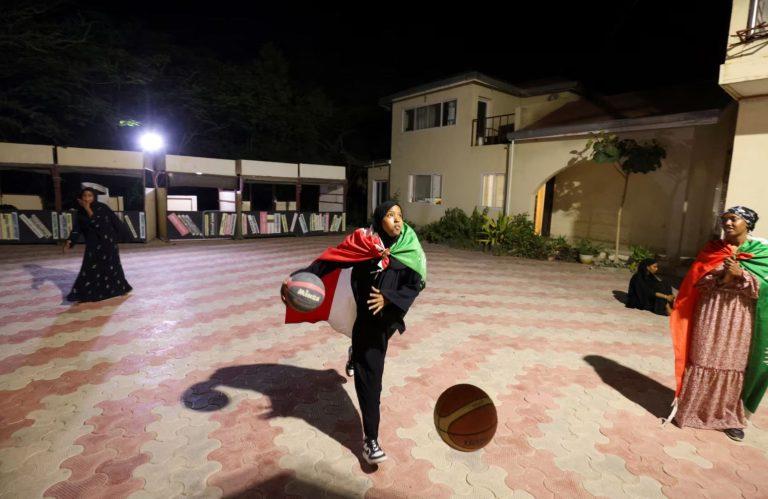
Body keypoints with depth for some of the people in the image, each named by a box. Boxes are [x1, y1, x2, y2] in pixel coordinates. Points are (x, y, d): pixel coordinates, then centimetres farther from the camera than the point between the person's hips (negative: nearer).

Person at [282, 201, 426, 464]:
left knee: (371, 355, 29)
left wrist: (389, 299, -23)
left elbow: (416, 284, -8)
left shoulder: (410, 248, -7)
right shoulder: (364, 241, -12)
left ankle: (355, 355, 67)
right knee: (369, 375, -5)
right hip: (367, 316, -3)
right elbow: (328, 260, -16)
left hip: (390, 315, 4)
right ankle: (370, 439, 6)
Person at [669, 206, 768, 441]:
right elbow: (697, 281, -1)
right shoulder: (712, 249, 4)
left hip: (740, 319, 0)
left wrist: (742, 275, -20)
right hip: (710, 314, 0)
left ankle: (728, 416, 21)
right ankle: (690, 409, 16)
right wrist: (722, 276, -17)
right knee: (702, 362, 5)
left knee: (733, 367, 6)